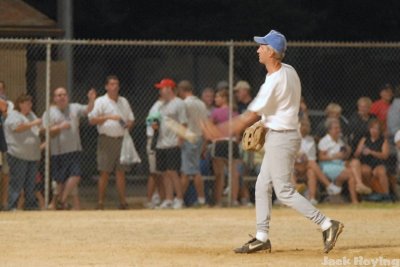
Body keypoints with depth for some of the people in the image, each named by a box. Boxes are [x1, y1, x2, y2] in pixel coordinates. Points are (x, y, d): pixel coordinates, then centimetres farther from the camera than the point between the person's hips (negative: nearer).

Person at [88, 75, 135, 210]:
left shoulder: (124, 102, 17)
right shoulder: (101, 102, 0)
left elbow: (131, 119, 21)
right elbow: (92, 120, -7)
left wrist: (129, 124, -2)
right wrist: (108, 117, -17)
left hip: (121, 139, 5)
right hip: (107, 139, -5)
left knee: (121, 172, 4)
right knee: (105, 172, -6)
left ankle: (122, 201, 5)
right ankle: (101, 202, -3)